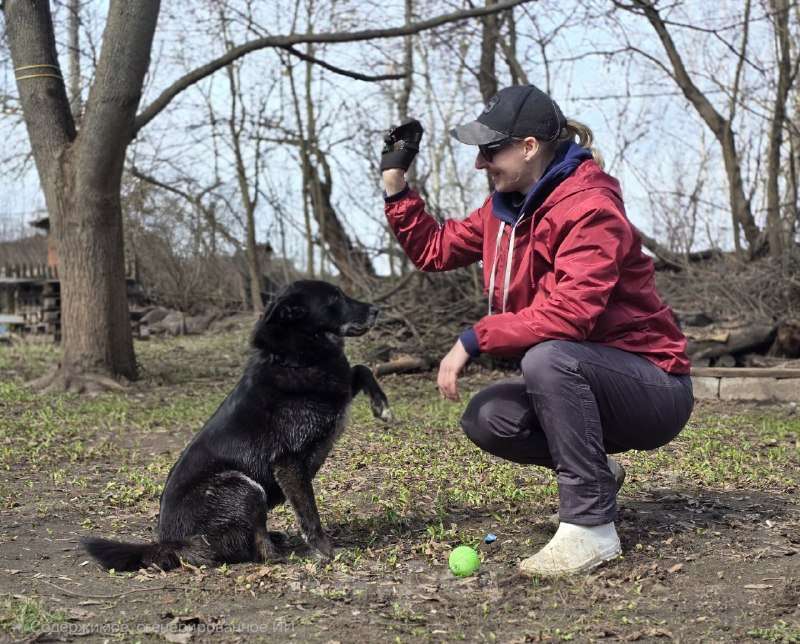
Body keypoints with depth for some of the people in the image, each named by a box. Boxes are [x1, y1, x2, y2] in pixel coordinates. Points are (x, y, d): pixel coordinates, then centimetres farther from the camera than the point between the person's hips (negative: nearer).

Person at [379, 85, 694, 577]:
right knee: (485, 419, -12)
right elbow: (435, 249, 16)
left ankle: (591, 527, -26)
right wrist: (395, 179, 9)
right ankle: (595, 475, 11)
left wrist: (475, 339, -28)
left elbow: (571, 313, -34)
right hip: (579, 381, 8)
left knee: (548, 358, -35)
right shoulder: (507, 205, 6)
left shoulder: (590, 209, -22)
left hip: (656, 391, -8)